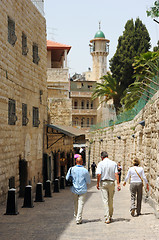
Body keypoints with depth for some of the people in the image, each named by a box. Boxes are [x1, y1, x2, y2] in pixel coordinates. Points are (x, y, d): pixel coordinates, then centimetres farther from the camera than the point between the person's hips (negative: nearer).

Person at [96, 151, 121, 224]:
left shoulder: (100, 163, -5)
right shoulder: (114, 163, 2)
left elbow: (99, 174, -13)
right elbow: (116, 174, -5)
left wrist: (97, 183, -3)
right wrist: (118, 184, -6)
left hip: (103, 182, -2)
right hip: (111, 182, 3)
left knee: (105, 200, -1)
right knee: (111, 200, 15)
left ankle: (107, 218, -7)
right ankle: (110, 216, 25)